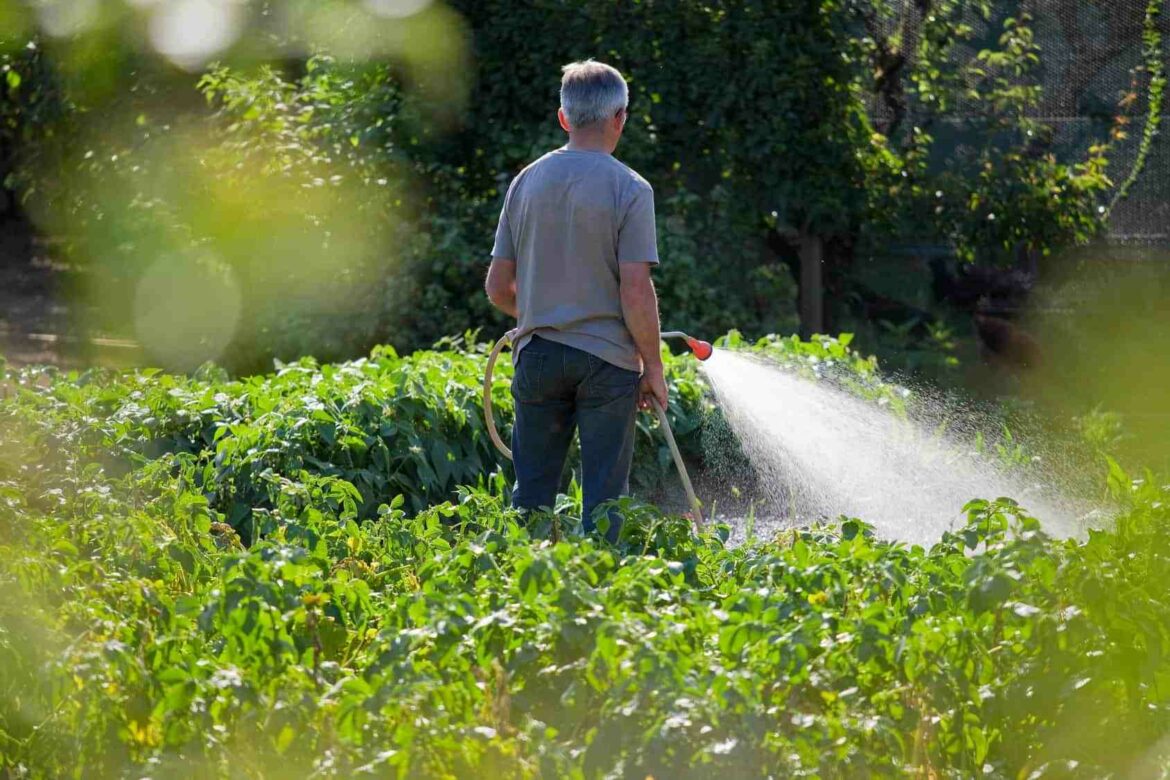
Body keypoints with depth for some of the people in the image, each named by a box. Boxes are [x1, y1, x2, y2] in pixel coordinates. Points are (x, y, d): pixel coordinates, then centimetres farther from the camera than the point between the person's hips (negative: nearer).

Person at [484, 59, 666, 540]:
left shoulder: (527, 181, 5)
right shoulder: (629, 189, -8)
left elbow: (497, 288, 8)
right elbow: (636, 292, -14)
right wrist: (653, 366, -4)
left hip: (537, 354, 4)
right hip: (607, 357, -4)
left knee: (532, 496, 11)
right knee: (603, 498, 3)